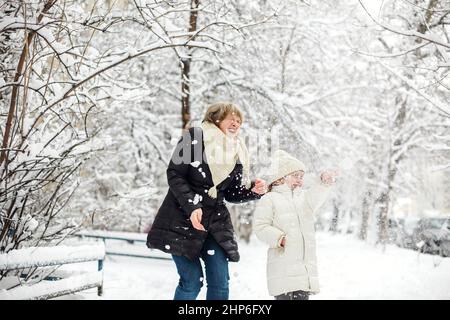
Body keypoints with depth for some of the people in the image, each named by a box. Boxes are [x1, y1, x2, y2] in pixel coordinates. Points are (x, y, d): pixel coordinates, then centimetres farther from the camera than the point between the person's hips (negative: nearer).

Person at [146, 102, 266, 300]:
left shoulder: (238, 155, 8)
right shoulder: (194, 138, -7)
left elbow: (231, 194, 14)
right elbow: (175, 174, -11)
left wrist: (253, 191, -6)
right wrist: (192, 207, -22)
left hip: (215, 222, 5)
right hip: (182, 220, -5)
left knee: (220, 283, -2)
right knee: (192, 280, -11)